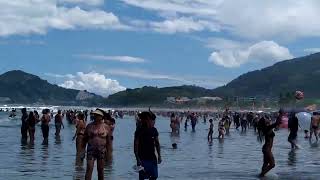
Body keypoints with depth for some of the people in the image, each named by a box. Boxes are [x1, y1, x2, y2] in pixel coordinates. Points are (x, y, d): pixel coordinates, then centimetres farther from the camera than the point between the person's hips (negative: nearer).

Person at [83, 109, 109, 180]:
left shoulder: (105, 127, 2)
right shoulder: (89, 126, 2)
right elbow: (85, 139, 8)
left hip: (102, 150, 0)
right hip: (91, 150, 0)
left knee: (100, 170, 8)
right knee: (89, 169, -9)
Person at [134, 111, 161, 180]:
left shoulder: (154, 130, 5)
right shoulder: (139, 131, -10)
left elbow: (157, 143, 11)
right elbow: (136, 145, -10)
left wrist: (159, 155, 5)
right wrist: (137, 158, -17)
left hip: (152, 158, 5)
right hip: (143, 158, -5)